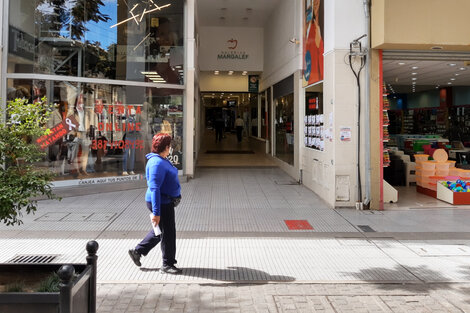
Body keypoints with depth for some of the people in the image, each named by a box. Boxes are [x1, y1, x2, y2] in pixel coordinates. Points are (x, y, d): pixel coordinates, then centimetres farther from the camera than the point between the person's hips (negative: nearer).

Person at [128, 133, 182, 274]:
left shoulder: (162, 160, 12)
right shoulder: (157, 163, -22)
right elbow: (154, 188, -26)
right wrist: (156, 212, -27)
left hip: (166, 202, 11)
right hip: (161, 203, -11)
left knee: (160, 231, 21)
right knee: (168, 233, 2)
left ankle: (137, 251, 33)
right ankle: (167, 264, 17)